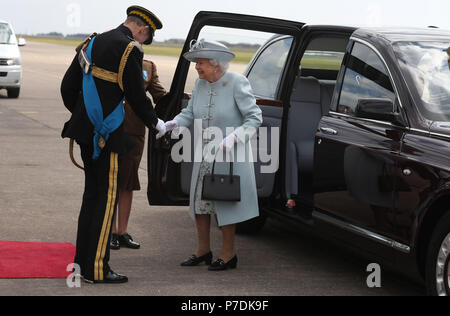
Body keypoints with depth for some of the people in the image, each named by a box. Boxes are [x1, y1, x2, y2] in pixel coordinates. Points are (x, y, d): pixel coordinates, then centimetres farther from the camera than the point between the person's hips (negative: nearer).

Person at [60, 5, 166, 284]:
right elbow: (136, 96, -11)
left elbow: (68, 87, 14)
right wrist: (156, 124, 5)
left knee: (92, 193, 16)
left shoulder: (92, 42, 13)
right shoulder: (130, 49, -12)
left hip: (86, 128, 8)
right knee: (107, 196, -4)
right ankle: (96, 268, -4)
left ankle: (82, 261, 19)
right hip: (107, 133, -8)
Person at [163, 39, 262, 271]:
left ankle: (228, 254, 13)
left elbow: (254, 118, -14)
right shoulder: (200, 84, 2)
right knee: (199, 200, 10)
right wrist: (172, 124, -10)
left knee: (225, 201, 1)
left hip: (230, 156, -6)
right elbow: (190, 112, 10)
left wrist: (234, 137, -27)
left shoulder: (237, 83, -16)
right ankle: (203, 250, 24)